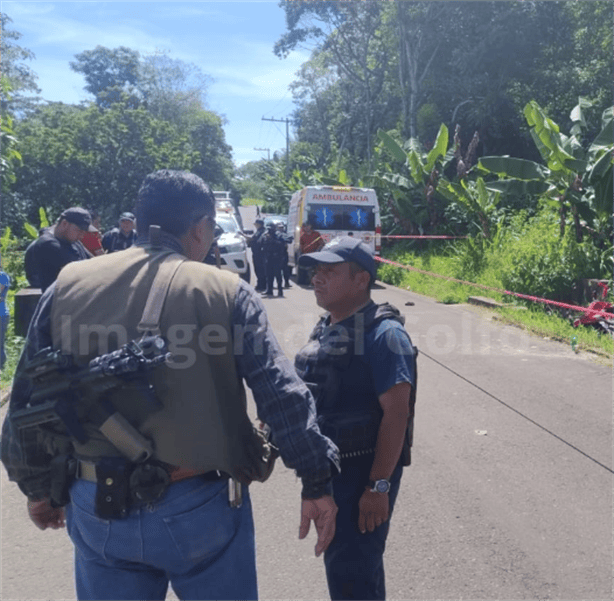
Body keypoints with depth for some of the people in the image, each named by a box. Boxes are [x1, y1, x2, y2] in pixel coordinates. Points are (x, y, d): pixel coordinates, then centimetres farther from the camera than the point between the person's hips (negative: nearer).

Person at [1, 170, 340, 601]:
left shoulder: (68, 285, -1)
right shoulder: (226, 290, -9)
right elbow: (282, 394, -12)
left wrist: (38, 485, 17)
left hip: (96, 506, 3)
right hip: (202, 505, -2)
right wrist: (317, 482, -4)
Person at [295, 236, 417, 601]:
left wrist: (379, 486, -23)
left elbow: (396, 412, -22)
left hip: (364, 471, -8)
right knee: (339, 560, 23)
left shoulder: (383, 333, -19)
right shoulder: (326, 328, 7)